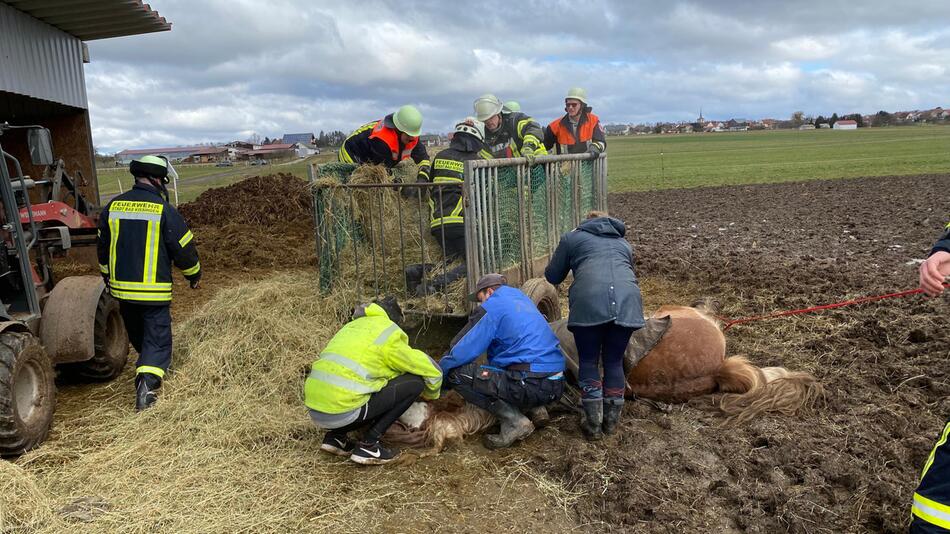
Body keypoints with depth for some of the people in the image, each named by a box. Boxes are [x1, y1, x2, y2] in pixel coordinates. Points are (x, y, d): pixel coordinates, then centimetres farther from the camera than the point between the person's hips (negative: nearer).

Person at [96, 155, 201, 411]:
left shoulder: (112, 207, 3)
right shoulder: (164, 211, -13)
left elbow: (102, 246, 14)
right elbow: (184, 248, -7)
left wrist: (108, 276, 29)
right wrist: (194, 274, 10)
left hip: (121, 287, 5)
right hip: (154, 291, -5)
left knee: (137, 334, 25)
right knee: (157, 339, 1)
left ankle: (149, 362, 45)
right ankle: (147, 383, -15)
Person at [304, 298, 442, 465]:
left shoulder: (352, 326, 24)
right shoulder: (388, 333, 2)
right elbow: (432, 371, 8)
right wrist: (431, 396, 28)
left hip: (314, 409, 8)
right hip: (341, 412, -8)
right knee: (415, 382, 1)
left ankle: (336, 435, 13)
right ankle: (367, 445, 0)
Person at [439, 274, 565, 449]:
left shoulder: (492, 307, -3)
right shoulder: (523, 299, 22)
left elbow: (460, 353, -5)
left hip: (533, 386, -9)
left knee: (457, 373, -8)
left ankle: (514, 422, -10)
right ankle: (536, 408, 13)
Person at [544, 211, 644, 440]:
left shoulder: (572, 238, 23)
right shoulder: (623, 243, 34)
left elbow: (552, 276, 26)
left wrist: (571, 263, 47)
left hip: (589, 301, -3)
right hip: (627, 301, 3)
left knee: (588, 362, 10)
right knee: (614, 361, 16)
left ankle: (593, 425, 10)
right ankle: (611, 422, 22)